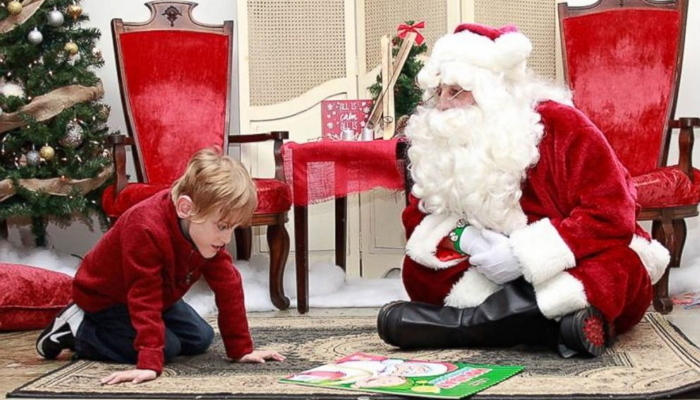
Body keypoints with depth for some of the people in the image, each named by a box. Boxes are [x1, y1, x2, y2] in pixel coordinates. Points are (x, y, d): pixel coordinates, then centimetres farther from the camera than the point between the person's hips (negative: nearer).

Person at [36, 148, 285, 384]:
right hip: (104, 296, -8)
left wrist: (241, 348, -13)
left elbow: (228, 287, -13)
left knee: (200, 338, 3)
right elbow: (144, 299, -43)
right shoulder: (147, 230, -41)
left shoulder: (208, 231, -18)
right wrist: (150, 363, -49)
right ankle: (78, 331, -7)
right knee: (167, 347, -21)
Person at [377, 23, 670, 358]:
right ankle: (553, 324, -30)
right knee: (418, 269, -15)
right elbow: (418, 218, 1)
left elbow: (612, 214, -23)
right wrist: (463, 239, -22)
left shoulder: (560, 124, -15)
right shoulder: (441, 142, 0)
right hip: (501, 277, 4)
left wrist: (525, 255, -30)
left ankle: (462, 322, -34)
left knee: (619, 268, -36)